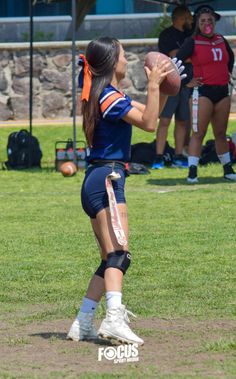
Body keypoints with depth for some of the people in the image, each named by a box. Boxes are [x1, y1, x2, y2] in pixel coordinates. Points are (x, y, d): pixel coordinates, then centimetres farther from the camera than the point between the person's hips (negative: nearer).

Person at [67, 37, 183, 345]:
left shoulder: (111, 95, 20)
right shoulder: (110, 96, -11)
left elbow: (150, 114, 26)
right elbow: (149, 123, -17)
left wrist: (163, 88, 13)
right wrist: (153, 85, -14)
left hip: (96, 181, 10)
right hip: (107, 179, -10)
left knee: (112, 259, 12)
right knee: (119, 254, -22)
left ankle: (82, 325, 11)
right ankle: (114, 318, -38)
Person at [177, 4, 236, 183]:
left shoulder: (221, 40, 10)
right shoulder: (193, 42, -5)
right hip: (203, 92, -5)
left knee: (221, 133, 13)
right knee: (199, 133, -9)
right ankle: (192, 172, -10)